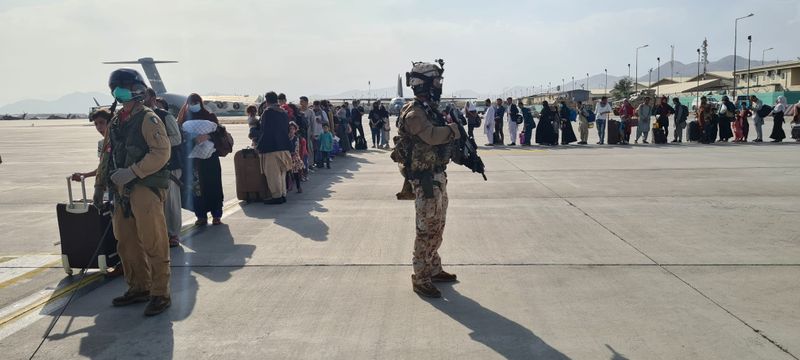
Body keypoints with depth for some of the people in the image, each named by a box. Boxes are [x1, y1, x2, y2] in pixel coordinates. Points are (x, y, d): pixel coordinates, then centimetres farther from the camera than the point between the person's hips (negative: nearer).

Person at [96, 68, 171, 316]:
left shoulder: (148, 119, -8)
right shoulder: (115, 122, 16)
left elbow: (162, 152, -19)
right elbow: (108, 155, 23)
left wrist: (132, 172, -23)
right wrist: (100, 185, 20)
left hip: (146, 188, -8)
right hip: (122, 191, 9)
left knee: (153, 244, -5)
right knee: (127, 243, 14)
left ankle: (160, 295, 4)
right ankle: (138, 288, 28)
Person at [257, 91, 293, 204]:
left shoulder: (268, 112, -11)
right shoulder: (284, 113, 11)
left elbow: (265, 131, -14)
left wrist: (260, 146, -7)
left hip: (271, 148, -8)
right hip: (284, 147, 8)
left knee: (273, 174, -1)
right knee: (281, 173, 15)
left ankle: (276, 196, 1)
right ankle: (283, 194, 20)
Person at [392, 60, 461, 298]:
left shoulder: (430, 109, 12)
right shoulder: (414, 113, -18)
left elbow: (442, 137, 15)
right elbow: (432, 135, -33)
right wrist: (455, 129, -17)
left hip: (438, 176, 9)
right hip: (425, 180, -9)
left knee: (437, 228, 18)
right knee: (427, 230, -3)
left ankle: (433, 269, 32)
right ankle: (420, 280, 8)